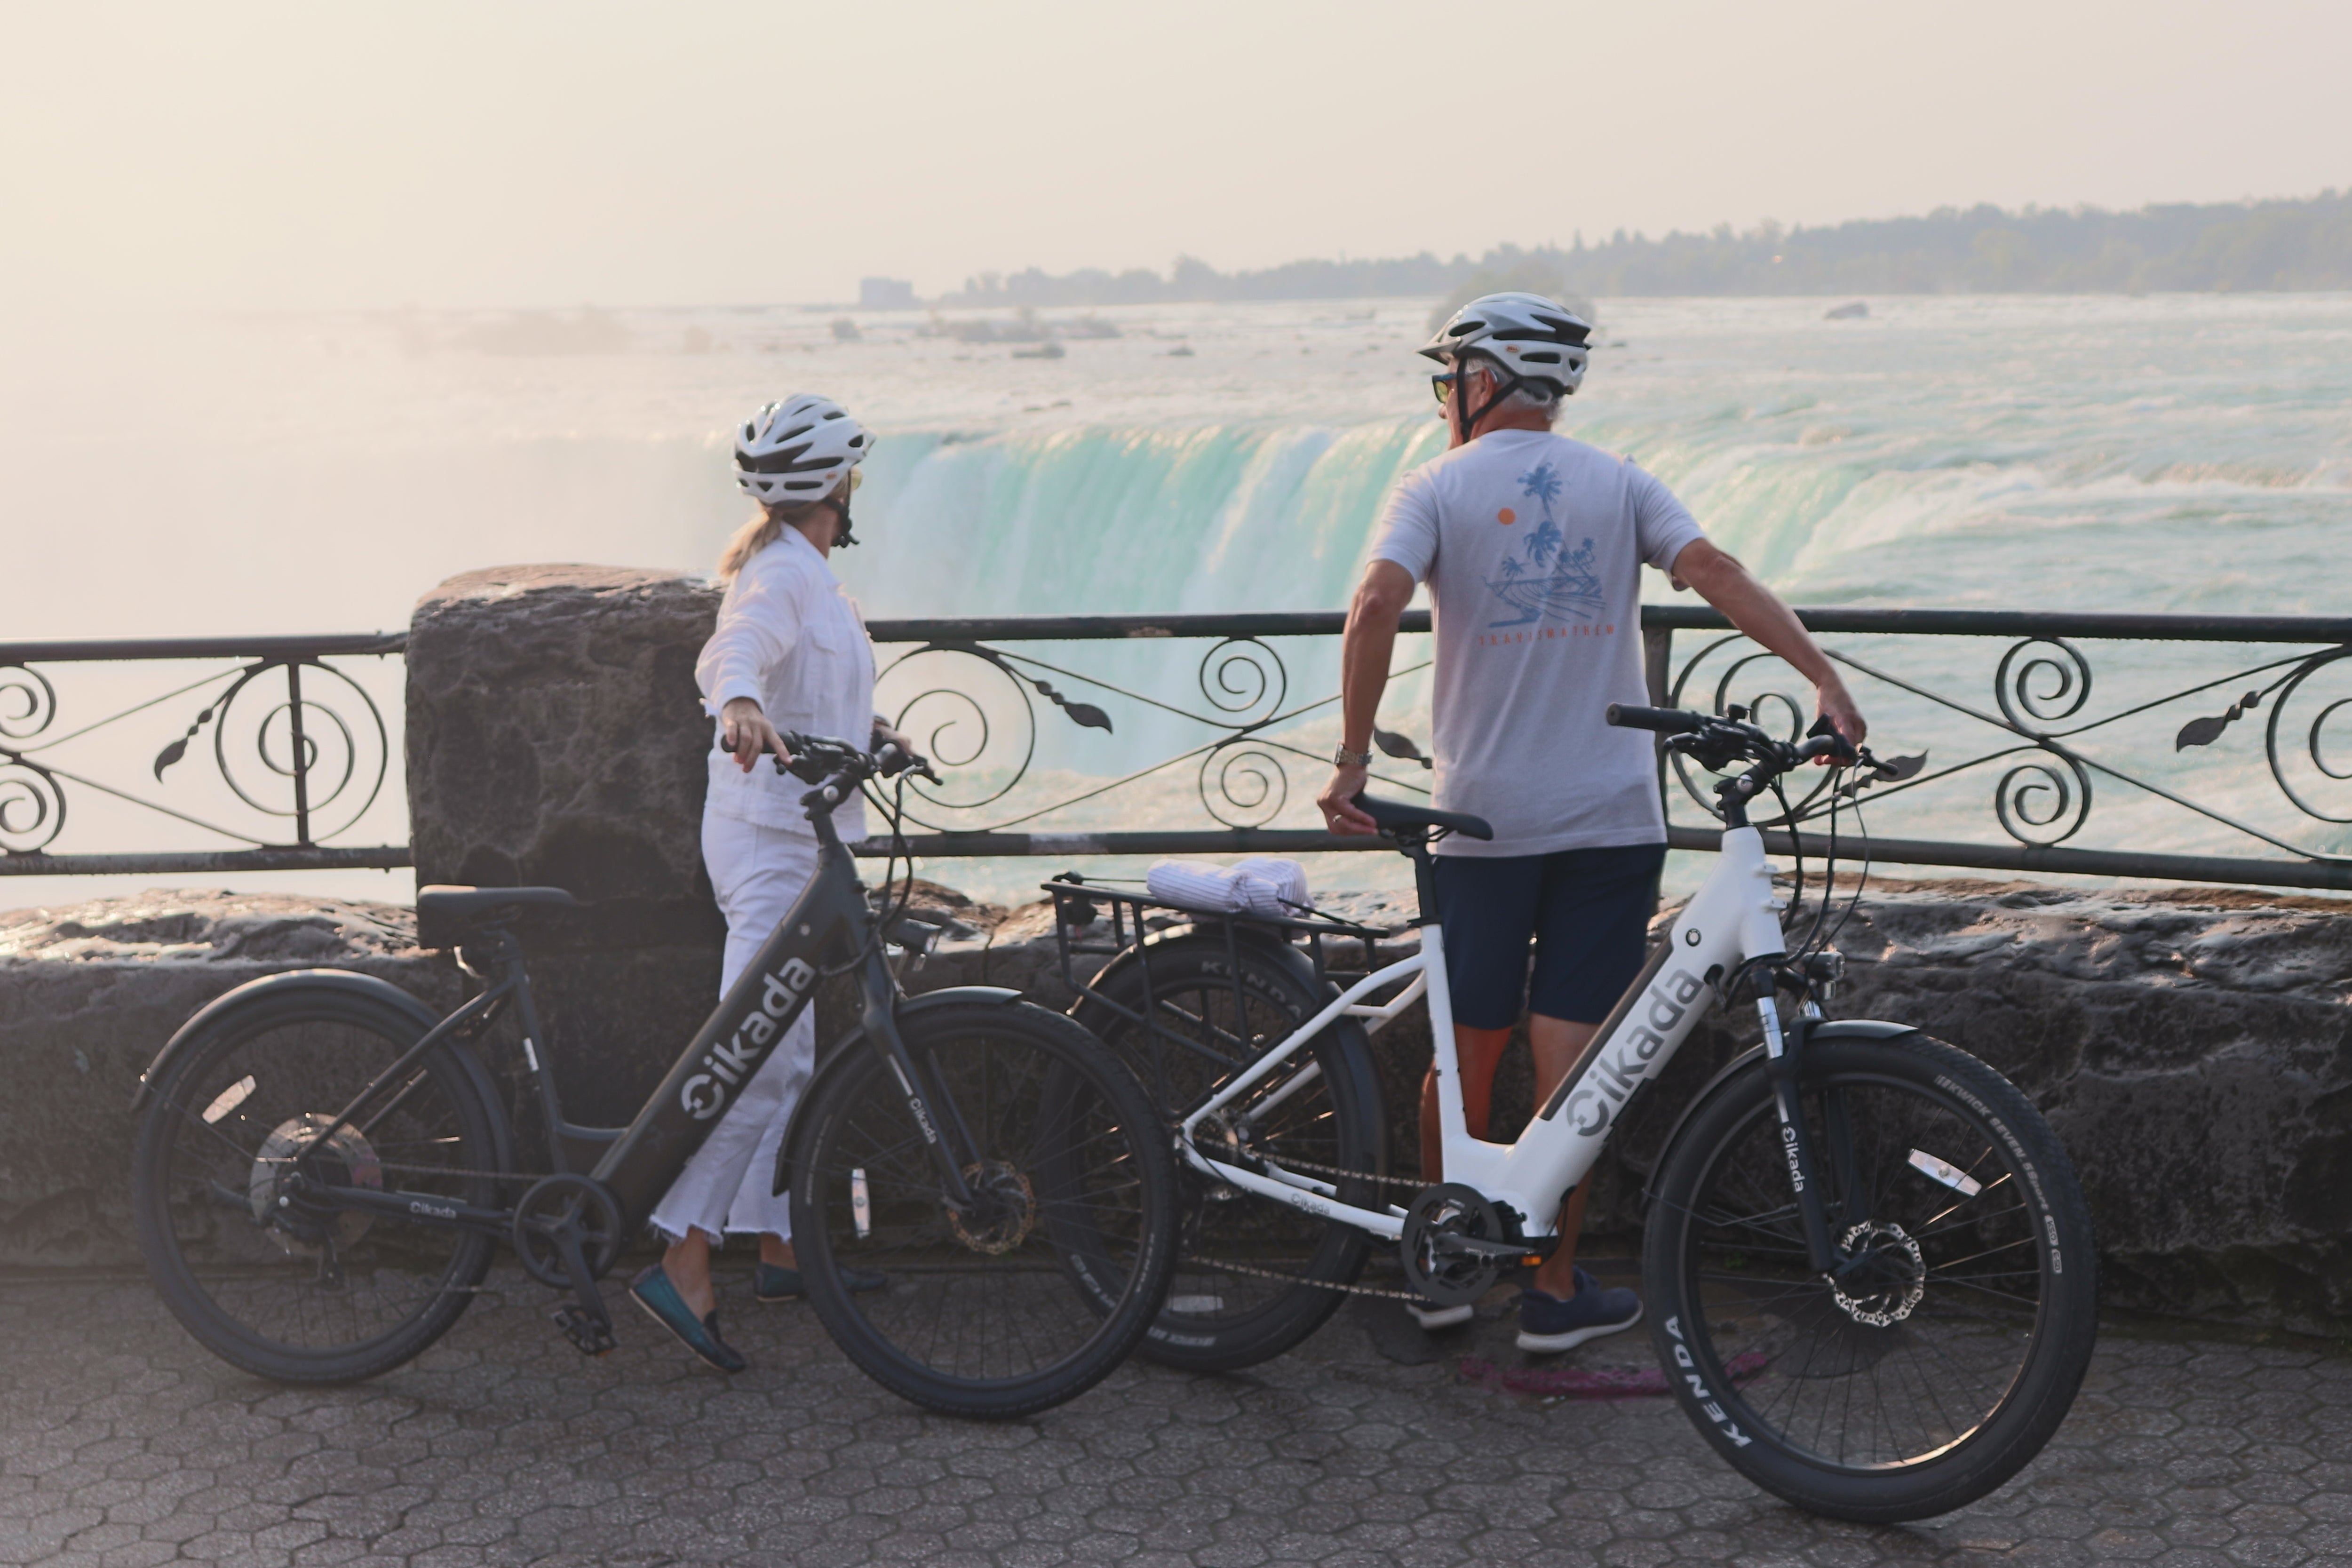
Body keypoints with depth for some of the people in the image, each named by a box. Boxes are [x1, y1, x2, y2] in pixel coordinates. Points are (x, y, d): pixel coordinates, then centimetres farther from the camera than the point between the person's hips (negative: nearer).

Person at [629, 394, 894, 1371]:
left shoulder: (788, 569, 16)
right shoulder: (785, 573, -13)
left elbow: (716, 664, 25)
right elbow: (739, 650, -32)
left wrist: (855, 722, 30)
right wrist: (743, 707, -55)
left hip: (783, 837, 11)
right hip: (774, 839, -11)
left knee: (791, 1058, 15)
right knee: (759, 1059, -17)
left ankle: (780, 1250, 22)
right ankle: (682, 1265, -20)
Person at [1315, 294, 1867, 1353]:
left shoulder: (1435, 489, -1)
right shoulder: (1618, 484, 7)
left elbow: (1377, 607, -17)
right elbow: (1716, 573, -7)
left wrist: (1352, 762, -17)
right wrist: (1824, 679, -11)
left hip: (1480, 818, -1)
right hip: (1611, 818, 1)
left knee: (1467, 1049, 12)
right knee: (1570, 1056, 4)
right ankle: (1555, 1291, 9)